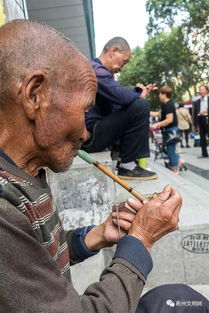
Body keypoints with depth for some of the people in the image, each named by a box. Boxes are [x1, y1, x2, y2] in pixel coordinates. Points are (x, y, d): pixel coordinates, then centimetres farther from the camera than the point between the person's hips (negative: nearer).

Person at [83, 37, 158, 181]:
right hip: (90, 134, -11)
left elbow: (116, 105, 19)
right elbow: (121, 96, -27)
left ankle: (133, 162, 13)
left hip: (90, 133, 11)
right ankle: (128, 166, -11)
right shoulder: (96, 69, -12)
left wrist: (139, 92, 7)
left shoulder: (99, 71, 22)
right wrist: (139, 94, -5)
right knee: (141, 106, -19)